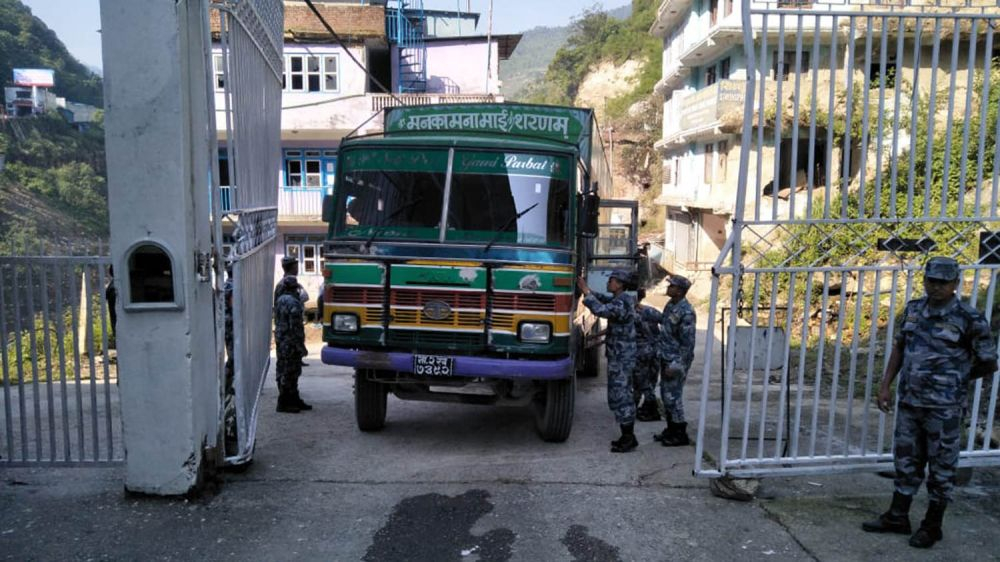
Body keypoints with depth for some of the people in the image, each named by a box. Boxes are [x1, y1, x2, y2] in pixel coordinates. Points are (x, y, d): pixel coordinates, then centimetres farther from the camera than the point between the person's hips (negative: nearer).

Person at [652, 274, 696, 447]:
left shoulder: (686, 312, -22)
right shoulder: (670, 304, 5)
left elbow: (688, 343, -21)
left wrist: (676, 366, -20)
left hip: (677, 360, -9)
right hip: (666, 358, 9)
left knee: (673, 396, -3)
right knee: (666, 394, 16)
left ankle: (680, 434, 9)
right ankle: (671, 429, 29)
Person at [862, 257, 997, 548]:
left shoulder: (969, 319, -11)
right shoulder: (912, 309, 4)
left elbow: (988, 363, -3)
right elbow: (898, 349, 11)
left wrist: (955, 380, 8)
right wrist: (885, 385, 6)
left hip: (944, 408, -5)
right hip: (909, 402, 5)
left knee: (941, 467, 8)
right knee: (906, 460, 15)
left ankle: (932, 525, 22)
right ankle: (897, 516, 28)